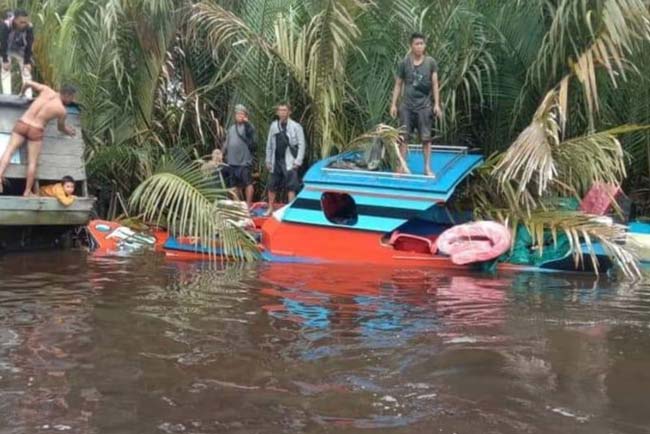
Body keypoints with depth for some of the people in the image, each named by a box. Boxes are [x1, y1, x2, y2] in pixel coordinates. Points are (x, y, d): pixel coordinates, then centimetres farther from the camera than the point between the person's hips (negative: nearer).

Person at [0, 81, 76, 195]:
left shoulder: (46, 90, 2)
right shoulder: (62, 110, -4)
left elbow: (28, 83, 8)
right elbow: (61, 128, 12)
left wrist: (22, 93, 31)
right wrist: (68, 131, 36)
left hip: (22, 124, 3)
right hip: (36, 130, -3)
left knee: (9, 150, -2)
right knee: (32, 162, 4)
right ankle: (27, 191, 6)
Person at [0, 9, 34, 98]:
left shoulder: (29, 28, -28)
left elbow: (29, 46, -20)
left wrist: (27, 62, -19)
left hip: (21, 51, 2)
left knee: (26, 72, -2)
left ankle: (28, 97, 0)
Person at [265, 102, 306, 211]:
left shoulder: (296, 126, -5)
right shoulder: (274, 126, 8)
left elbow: (301, 145, -6)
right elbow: (269, 144, 12)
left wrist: (298, 161, -13)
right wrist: (268, 160, 10)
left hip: (290, 162, -4)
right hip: (276, 161, 4)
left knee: (291, 188, -6)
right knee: (272, 186, 12)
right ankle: (270, 208, 27)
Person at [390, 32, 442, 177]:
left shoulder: (431, 63, 1)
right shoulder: (404, 63, 2)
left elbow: (435, 84, 1)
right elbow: (398, 85, 7)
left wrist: (437, 104, -5)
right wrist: (393, 104, 2)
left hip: (424, 106, 0)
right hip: (407, 106, 1)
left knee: (426, 138, 2)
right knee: (403, 137, 3)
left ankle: (427, 168, 10)